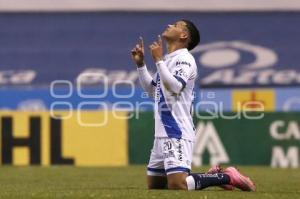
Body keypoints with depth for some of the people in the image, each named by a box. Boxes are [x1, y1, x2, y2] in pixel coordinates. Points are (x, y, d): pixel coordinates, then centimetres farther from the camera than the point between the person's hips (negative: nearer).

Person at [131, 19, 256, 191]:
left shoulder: (184, 59, -9)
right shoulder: (167, 60, 18)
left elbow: (175, 86, -25)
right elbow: (151, 89, 27)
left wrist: (158, 59, -20)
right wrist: (140, 64, 18)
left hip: (178, 133, -9)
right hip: (163, 133, 9)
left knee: (176, 185, -22)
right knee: (154, 184, 11)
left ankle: (225, 177, -5)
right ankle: (212, 176, 18)